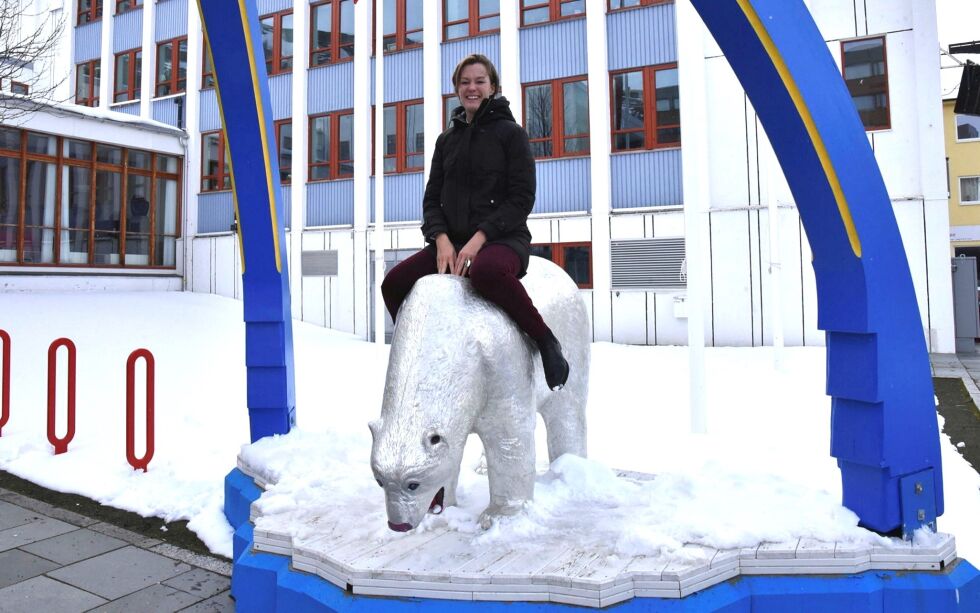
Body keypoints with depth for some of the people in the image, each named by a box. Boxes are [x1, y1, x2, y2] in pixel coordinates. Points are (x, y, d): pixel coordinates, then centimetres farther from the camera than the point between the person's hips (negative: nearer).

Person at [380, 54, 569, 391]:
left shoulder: (510, 132, 2)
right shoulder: (447, 139, 17)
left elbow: (522, 198, -7)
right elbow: (432, 198, 14)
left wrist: (479, 239, -16)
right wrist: (442, 239, -6)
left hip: (503, 239, -5)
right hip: (452, 242, 6)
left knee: (485, 271, -40)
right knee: (393, 284, -12)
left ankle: (545, 340, -21)